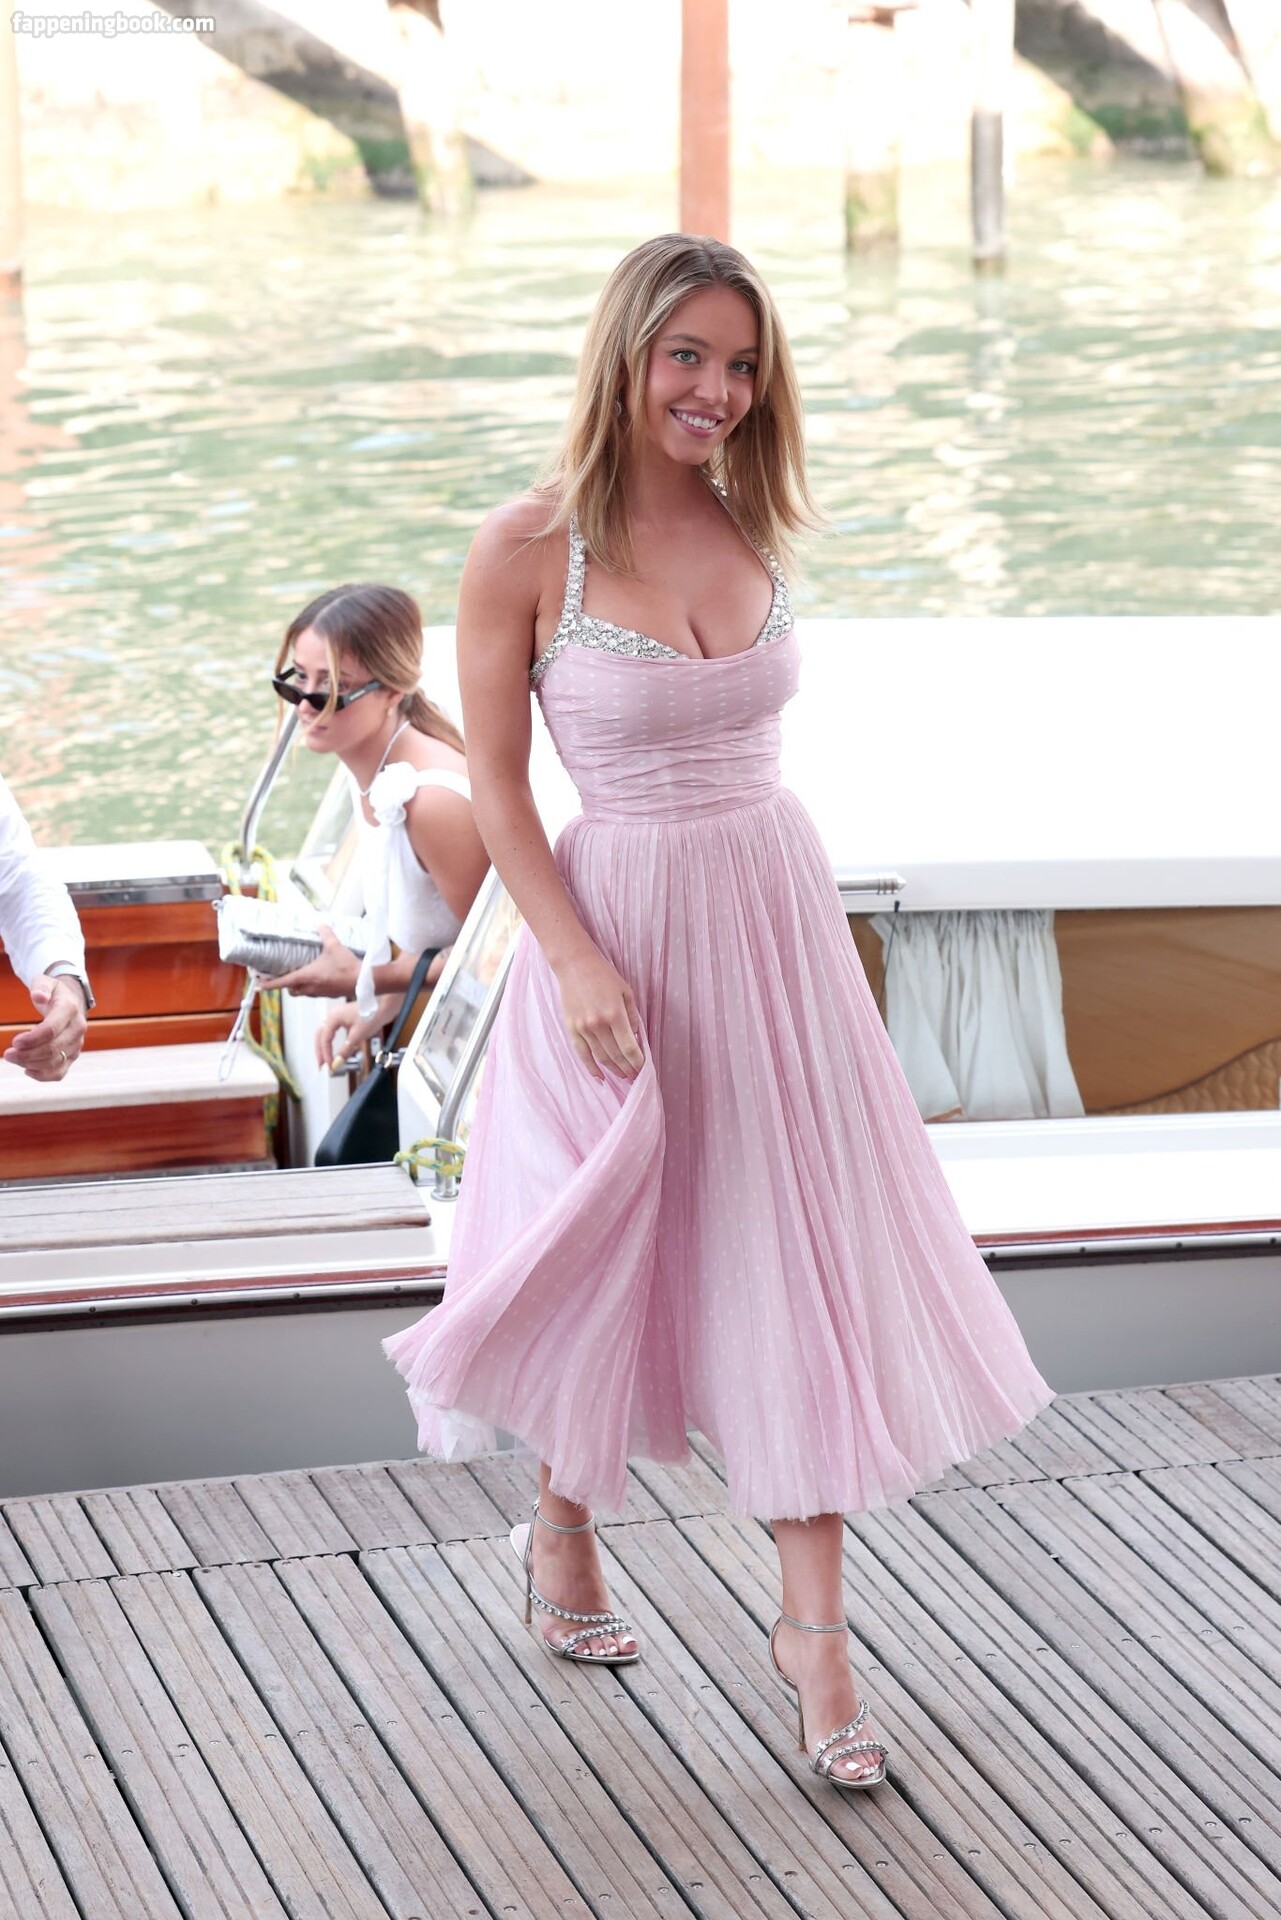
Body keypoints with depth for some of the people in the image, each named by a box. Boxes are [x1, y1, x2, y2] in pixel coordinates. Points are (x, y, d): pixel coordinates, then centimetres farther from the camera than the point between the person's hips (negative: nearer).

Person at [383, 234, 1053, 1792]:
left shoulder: (749, 528, 3)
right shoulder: (528, 548, -12)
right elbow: (496, 785, -10)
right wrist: (579, 963, -17)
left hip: (775, 918, 4)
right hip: (619, 918, -4)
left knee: (799, 1265, 4)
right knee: (614, 1253, 11)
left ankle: (814, 1627, 11)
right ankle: (561, 1534, 38)